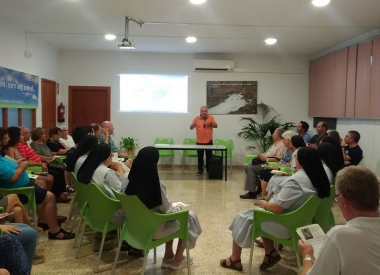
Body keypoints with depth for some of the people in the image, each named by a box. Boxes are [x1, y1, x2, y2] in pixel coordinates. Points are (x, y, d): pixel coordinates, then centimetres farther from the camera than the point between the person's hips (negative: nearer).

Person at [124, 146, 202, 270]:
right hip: (154, 229, -6)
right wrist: (177, 208, 7)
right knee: (189, 216, 15)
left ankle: (168, 257, 32)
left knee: (173, 211, 27)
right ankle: (178, 259, 28)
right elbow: (166, 209, -16)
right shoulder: (156, 184, -27)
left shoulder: (127, 180, -8)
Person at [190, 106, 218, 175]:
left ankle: (209, 170, 19)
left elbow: (216, 126, 0)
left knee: (209, 156, 7)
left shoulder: (211, 117, 1)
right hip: (199, 141, 0)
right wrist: (193, 125, -25)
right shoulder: (196, 118, 0)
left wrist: (210, 123, -18)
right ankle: (200, 170, 17)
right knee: (200, 157, 7)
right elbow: (191, 128, -2)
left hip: (209, 141, 0)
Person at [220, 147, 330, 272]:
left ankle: (234, 260, 22)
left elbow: (277, 208, -28)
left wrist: (264, 204, -8)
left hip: (285, 225, -9)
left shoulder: (296, 180, -28)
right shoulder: (319, 177, -1)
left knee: (242, 217, 8)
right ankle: (270, 252, 18)